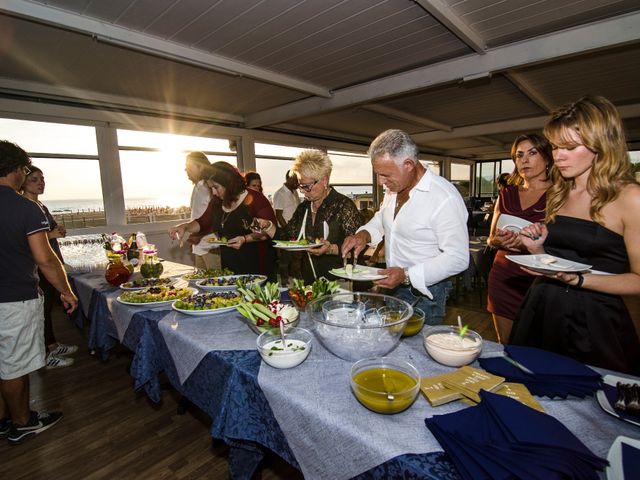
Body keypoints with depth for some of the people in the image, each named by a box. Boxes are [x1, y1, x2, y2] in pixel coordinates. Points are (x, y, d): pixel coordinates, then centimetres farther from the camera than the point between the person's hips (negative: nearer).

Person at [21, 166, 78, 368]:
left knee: (50, 304, 16)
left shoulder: (41, 205, 13)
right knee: (43, 307, -1)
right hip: (37, 266, -9)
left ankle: (53, 345, 29)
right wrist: (50, 235, -20)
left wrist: (57, 231, 6)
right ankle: (46, 357, 11)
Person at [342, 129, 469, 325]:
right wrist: (364, 234, -4)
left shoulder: (446, 198, -24)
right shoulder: (394, 187, 1)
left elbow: (458, 258, -23)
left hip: (424, 292, -7)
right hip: (392, 284, 7)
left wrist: (406, 275, -30)